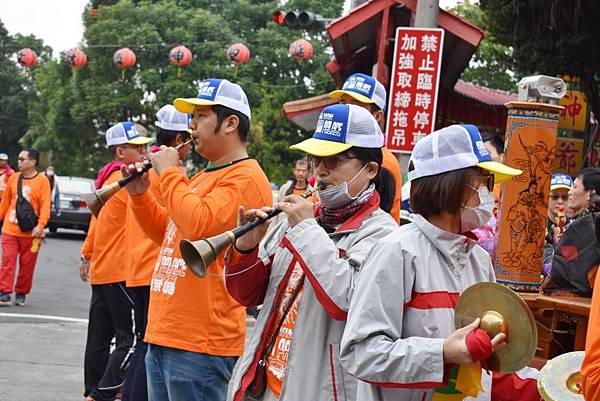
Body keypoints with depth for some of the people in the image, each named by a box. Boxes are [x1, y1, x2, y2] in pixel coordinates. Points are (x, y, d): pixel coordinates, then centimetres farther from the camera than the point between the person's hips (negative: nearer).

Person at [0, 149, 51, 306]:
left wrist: (41, 225, -23)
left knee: (27, 264, 5)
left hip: (30, 232, -3)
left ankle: (21, 293, 19)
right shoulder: (13, 178, 7)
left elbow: (45, 205, -11)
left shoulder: (42, 181, -5)